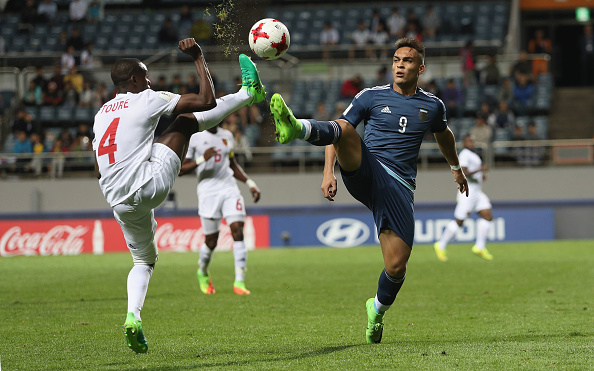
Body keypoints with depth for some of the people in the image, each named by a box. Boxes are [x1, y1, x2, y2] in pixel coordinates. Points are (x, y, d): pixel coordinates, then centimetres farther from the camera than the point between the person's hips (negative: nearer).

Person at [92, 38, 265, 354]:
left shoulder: (101, 114, 19)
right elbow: (206, 101, -3)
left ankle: (133, 316, 1)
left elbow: (99, 170, 23)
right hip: (150, 185, -7)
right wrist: (198, 59, 6)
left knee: (143, 260, 24)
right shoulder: (146, 100, -2)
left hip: (119, 203, 7)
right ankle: (248, 93, 22)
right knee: (187, 119, 7)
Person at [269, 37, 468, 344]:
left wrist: (456, 169, 48)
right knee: (343, 128, -33)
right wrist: (329, 171, -9)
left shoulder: (432, 106, 14)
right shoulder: (372, 97, 7)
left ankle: (379, 308, 27)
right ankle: (295, 128, -65)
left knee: (396, 267, -6)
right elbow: (340, 130, 6)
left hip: (399, 187, 2)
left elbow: (443, 135, 35)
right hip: (364, 172, -2)